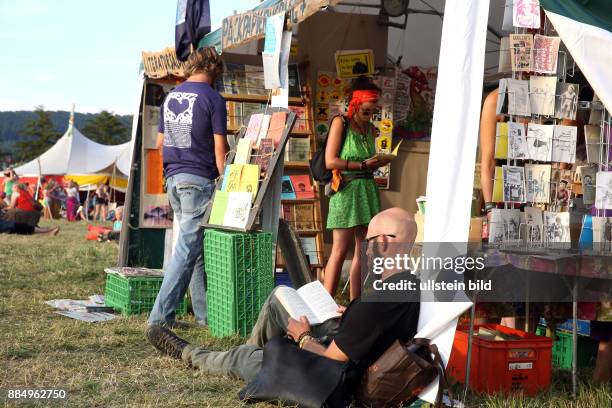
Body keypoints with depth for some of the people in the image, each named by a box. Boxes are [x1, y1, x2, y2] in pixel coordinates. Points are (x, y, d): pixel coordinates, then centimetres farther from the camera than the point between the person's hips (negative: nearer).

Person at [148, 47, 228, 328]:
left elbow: (160, 141, 19)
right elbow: (220, 148, -9)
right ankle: (160, 314, -7)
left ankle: (204, 312, 18)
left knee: (194, 245, 13)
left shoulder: (170, 96, 13)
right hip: (199, 179, -7)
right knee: (188, 247, -5)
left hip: (173, 178, 7)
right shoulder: (212, 99, -7)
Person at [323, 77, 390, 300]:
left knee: (363, 250, 5)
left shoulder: (370, 129, 17)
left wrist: (379, 163, 4)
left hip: (368, 189, 7)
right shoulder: (340, 122, -2)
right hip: (346, 189, -7)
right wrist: (362, 165, -12)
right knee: (340, 250, -9)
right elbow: (330, 161, -10)